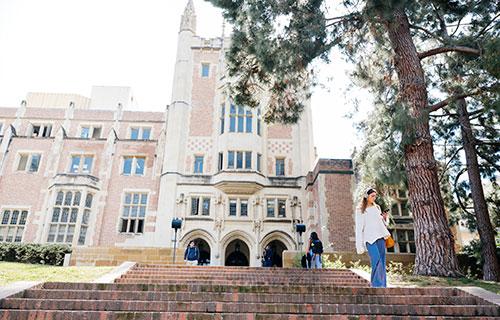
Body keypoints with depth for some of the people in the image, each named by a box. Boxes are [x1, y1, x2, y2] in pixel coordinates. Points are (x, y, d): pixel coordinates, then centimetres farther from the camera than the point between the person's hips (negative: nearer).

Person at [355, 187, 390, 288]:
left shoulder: (377, 207, 18)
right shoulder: (361, 210, 3)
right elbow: (359, 227, 0)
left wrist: (384, 218, 2)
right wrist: (359, 245, -5)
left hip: (380, 237, 5)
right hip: (370, 238, -5)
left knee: (382, 262, 2)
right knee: (376, 260, -20)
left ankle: (383, 285, 7)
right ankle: (377, 284, -17)